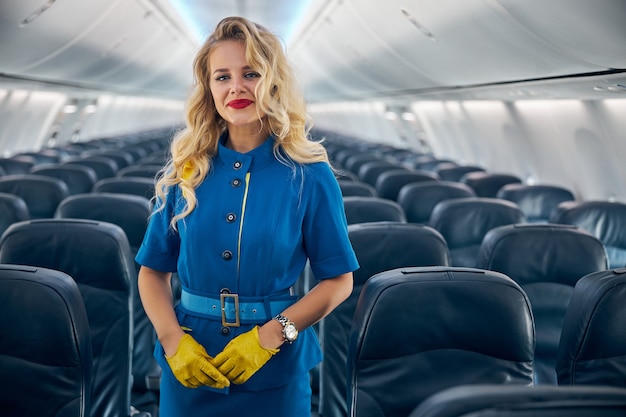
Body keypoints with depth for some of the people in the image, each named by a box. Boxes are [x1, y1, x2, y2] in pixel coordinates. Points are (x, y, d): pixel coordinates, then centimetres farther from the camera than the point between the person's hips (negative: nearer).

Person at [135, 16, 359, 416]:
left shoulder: (308, 174, -7)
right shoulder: (187, 170, 0)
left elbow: (338, 280, -5)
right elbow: (153, 271, 4)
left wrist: (270, 336, -15)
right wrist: (173, 340, -11)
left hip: (275, 369, -2)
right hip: (190, 365, 2)